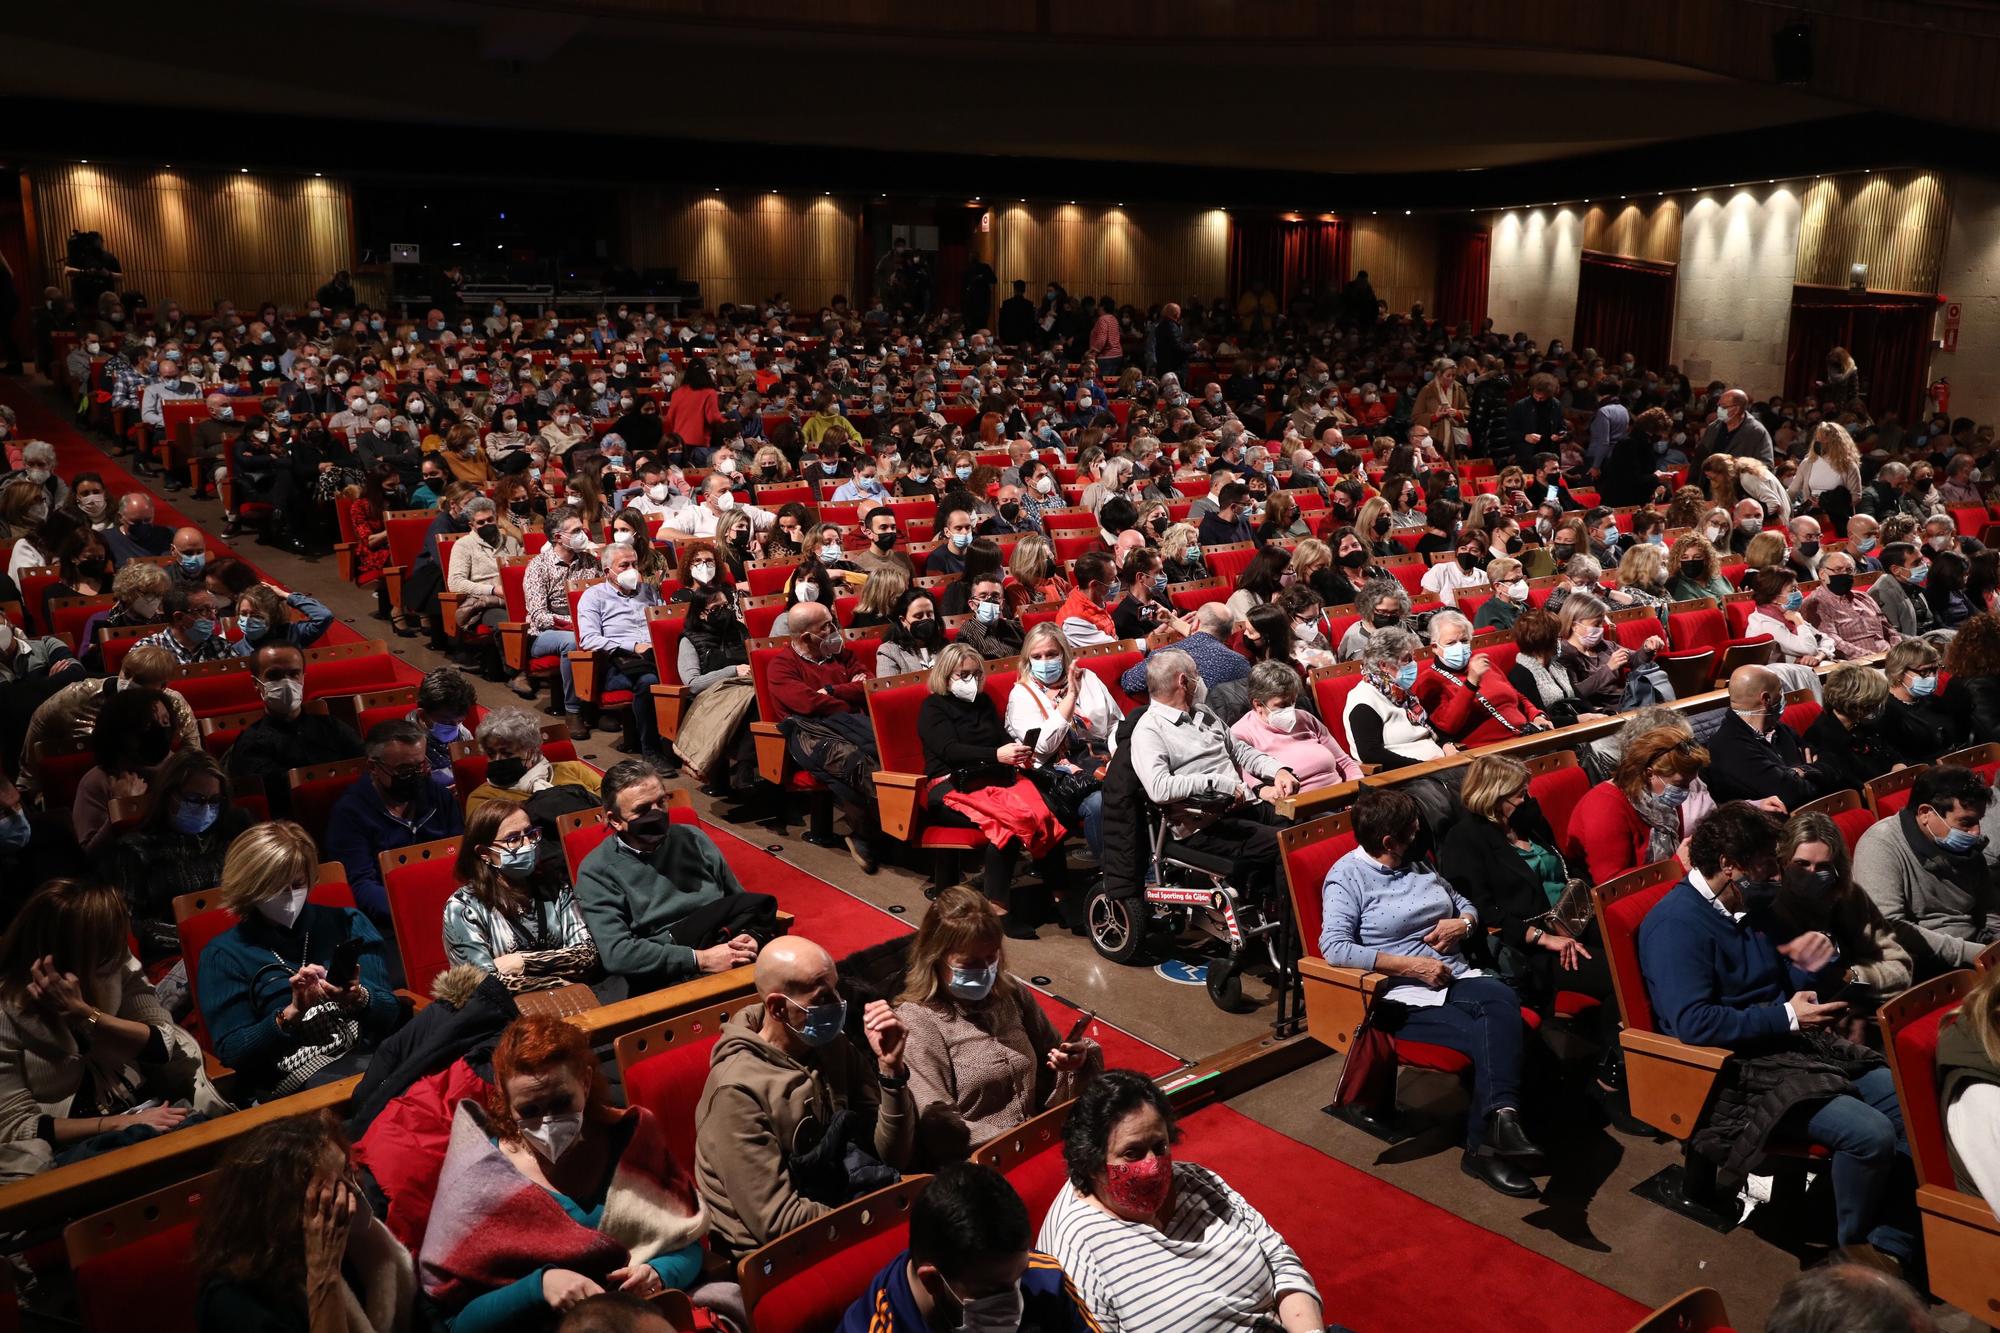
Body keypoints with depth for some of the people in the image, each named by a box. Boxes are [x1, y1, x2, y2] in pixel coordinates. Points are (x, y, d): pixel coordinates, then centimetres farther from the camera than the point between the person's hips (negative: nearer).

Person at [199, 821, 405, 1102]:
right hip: (294, 1075, -4)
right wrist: (291, 1013, -12)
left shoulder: (346, 923, 18)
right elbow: (231, 1052, 3)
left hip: (367, 1053, 4)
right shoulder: (224, 955, 11)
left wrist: (358, 998, -10)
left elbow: (390, 1012, 12)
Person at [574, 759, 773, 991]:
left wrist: (751, 936, -5)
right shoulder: (596, 871, 3)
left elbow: (743, 904, 19)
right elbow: (616, 953, -10)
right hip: (666, 979, -6)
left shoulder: (693, 838, 16)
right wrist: (700, 959, -16)